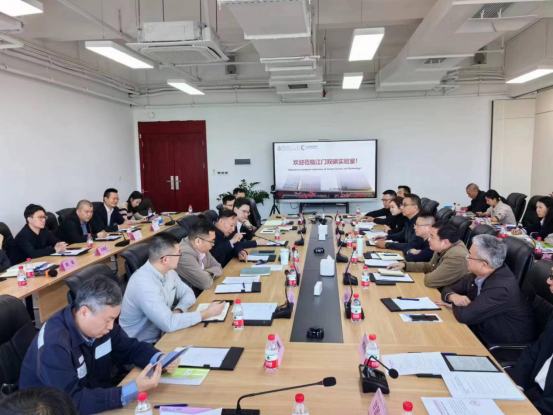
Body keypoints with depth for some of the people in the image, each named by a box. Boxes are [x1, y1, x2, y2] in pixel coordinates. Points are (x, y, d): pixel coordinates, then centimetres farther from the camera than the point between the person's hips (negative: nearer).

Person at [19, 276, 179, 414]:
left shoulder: (99, 322, -9)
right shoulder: (55, 345, -29)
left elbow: (130, 348, 3)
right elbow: (70, 402, -31)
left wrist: (159, 359, -15)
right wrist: (133, 390, -35)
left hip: (98, 399, 6)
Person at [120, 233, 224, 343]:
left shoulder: (168, 272, -3)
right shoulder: (143, 284, -29)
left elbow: (188, 293, 7)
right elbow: (168, 324, -32)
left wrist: (178, 310, -15)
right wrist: (207, 313, -25)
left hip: (161, 335, 7)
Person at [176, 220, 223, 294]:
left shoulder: (201, 248, -3)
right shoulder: (185, 254, -28)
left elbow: (218, 268, 5)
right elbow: (206, 283, -27)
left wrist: (207, 273, -14)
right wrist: (209, 274, -6)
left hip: (201, 291, 7)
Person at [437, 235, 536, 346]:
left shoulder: (501, 287, -28)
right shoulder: (478, 274, -4)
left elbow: (465, 316, -29)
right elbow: (448, 289, 7)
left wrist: (454, 305, -9)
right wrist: (453, 297, -15)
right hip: (485, 331, 7)